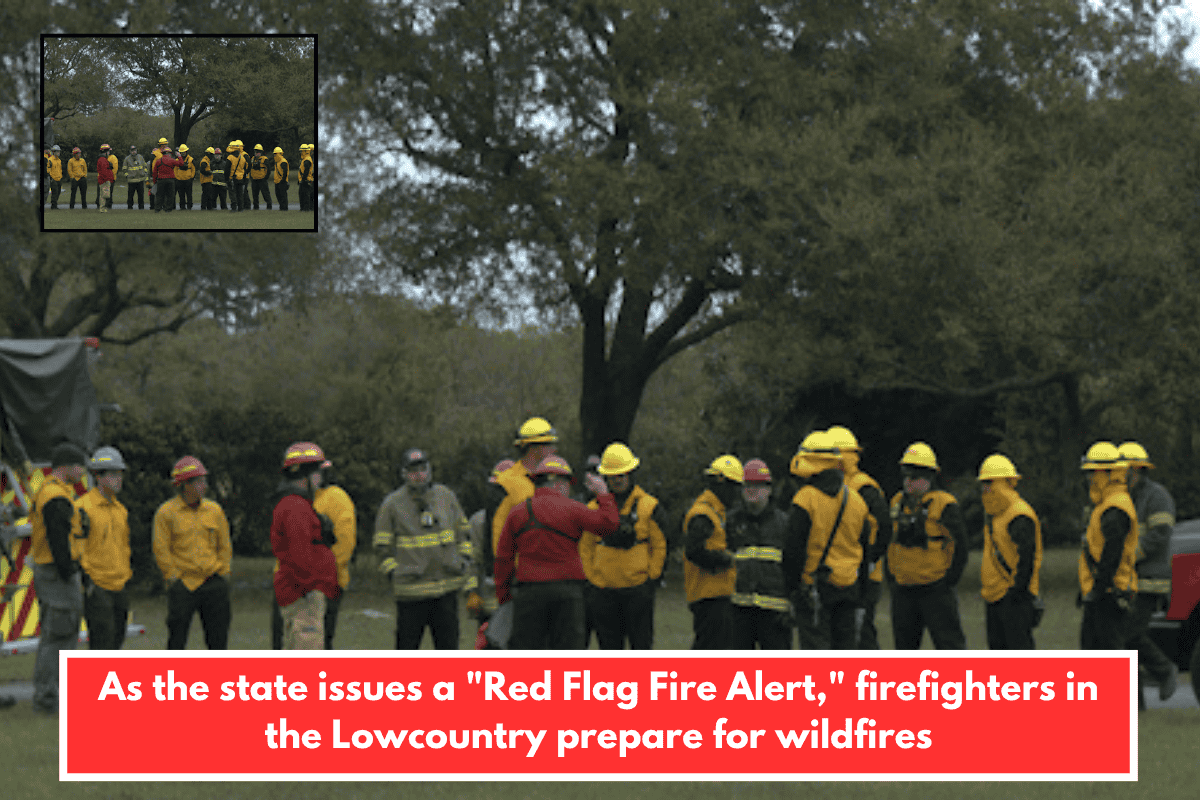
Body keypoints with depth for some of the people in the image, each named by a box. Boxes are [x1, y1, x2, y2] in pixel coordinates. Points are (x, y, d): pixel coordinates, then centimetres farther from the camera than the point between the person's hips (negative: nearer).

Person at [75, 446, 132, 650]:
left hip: (119, 587, 8)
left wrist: (127, 577, 20)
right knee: (102, 639, -13)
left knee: (116, 641, 10)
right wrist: (85, 580, -17)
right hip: (96, 587, -8)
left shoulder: (120, 510, 15)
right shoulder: (83, 507, -10)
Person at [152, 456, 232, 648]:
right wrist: (175, 578, -7)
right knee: (177, 638, -3)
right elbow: (161, 551, -3)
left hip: (213, 583, 3)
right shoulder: (166, 513, -2)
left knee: (218, 636, 4)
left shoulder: (214, 510, 10)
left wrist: (222, 574, 6)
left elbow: (225, 546, 14)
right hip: (183, 584, -3)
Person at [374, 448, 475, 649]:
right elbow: (383, 547, 4)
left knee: (448, 645, 6)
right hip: (411, 591, -3)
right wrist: (394, 575, -3)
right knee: (406, 646, 1)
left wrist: (465, 562, 11)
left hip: (447, 586, 3)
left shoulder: (446, 497, 9)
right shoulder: (392, 504, 0)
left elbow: (463, 532, 20)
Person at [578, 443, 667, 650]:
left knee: (641, 644, -3)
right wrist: (590, 580, 3)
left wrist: (652, 579, -4)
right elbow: (585, 547, 11)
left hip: (638, 590, -3)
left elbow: (660, 545, 2)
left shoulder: (649, 506, 1)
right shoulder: (594, 508, 8)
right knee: (609, 647, 6)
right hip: (603, 591, 3)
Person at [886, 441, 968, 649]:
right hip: (903, 589, 6)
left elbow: (960, 546, -8)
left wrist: (950, 580, -10)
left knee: (949, 643, -6)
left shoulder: (944, 504, -9)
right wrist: (892, 575, 15)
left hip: (936, 590, -6)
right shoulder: (898, 502, 10)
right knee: (904, 645, 11)